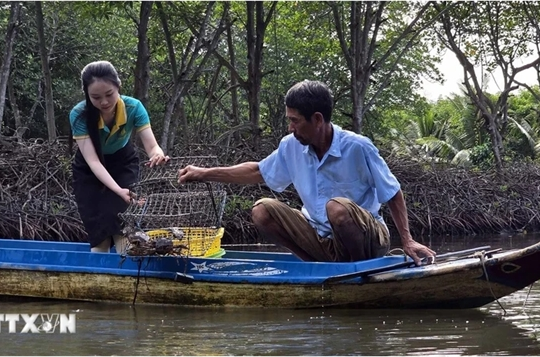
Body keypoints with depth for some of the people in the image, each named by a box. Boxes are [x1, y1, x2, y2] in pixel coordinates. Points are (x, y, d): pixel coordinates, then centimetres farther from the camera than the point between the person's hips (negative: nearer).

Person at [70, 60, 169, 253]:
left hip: (123, 163, 1)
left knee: (121, 226, -17)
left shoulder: (133, 107, -28)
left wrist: (157, 155, -58)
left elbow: (152, 145, -32)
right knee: (98, 233, -6)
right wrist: (118, 190, -54)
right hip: (89, 171, 0)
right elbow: (92, 161, -38)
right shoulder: (79, 115, -33)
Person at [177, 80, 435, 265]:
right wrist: (205, 174, 11)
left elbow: (393, 195, -9)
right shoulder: (291, 147, -2)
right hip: (322, 239, 6)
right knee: (262, 211, -10)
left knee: (337, 207, -37)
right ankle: (329, 267, -9)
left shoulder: (358, 148, -17)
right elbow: (257, 172, 15)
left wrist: (407, 241, -17)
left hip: (368, 241, -6)